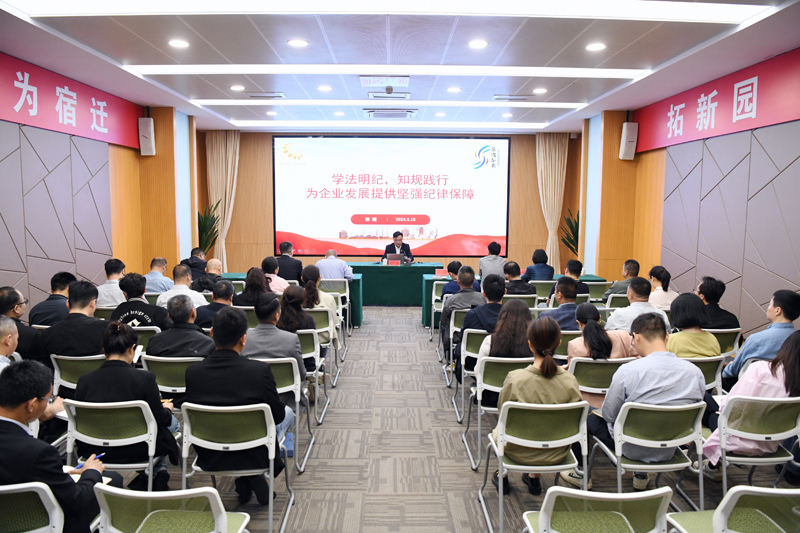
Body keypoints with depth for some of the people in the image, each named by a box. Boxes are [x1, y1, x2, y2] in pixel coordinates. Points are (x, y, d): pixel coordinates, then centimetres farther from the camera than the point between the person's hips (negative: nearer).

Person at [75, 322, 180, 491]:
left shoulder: (84, 380, -9)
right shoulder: (144, 378, -19)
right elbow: (159, 419, -10)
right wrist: (167, 409, 14)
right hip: (135, 452, -5)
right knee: (173, 422, 25)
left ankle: (145, 479, 27)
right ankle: (157, 473, 26)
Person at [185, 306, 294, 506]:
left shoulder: (193, 371, -15)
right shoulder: (260, 370, -23)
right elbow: (277, 415, -10)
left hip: (209, 458, 4)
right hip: (254, 457, -3)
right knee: (288, 412, 24)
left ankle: (243, 481, 28)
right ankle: (257, 478, 21)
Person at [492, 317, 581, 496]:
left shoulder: (514, 379, -27)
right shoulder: (570, 381, -21)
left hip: (519, 452, -2)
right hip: (556, 454, 2)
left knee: (498, 430, 29)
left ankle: (502, 476, 46)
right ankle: (534, 478, 44)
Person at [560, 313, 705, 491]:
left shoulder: (628, 371, -25)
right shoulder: (696, 373, -12)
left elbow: (609, 414, -14)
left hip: (631, 449, -4)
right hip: (670, 450, 5)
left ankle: (582, 474, 36)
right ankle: (641, 476, 42)